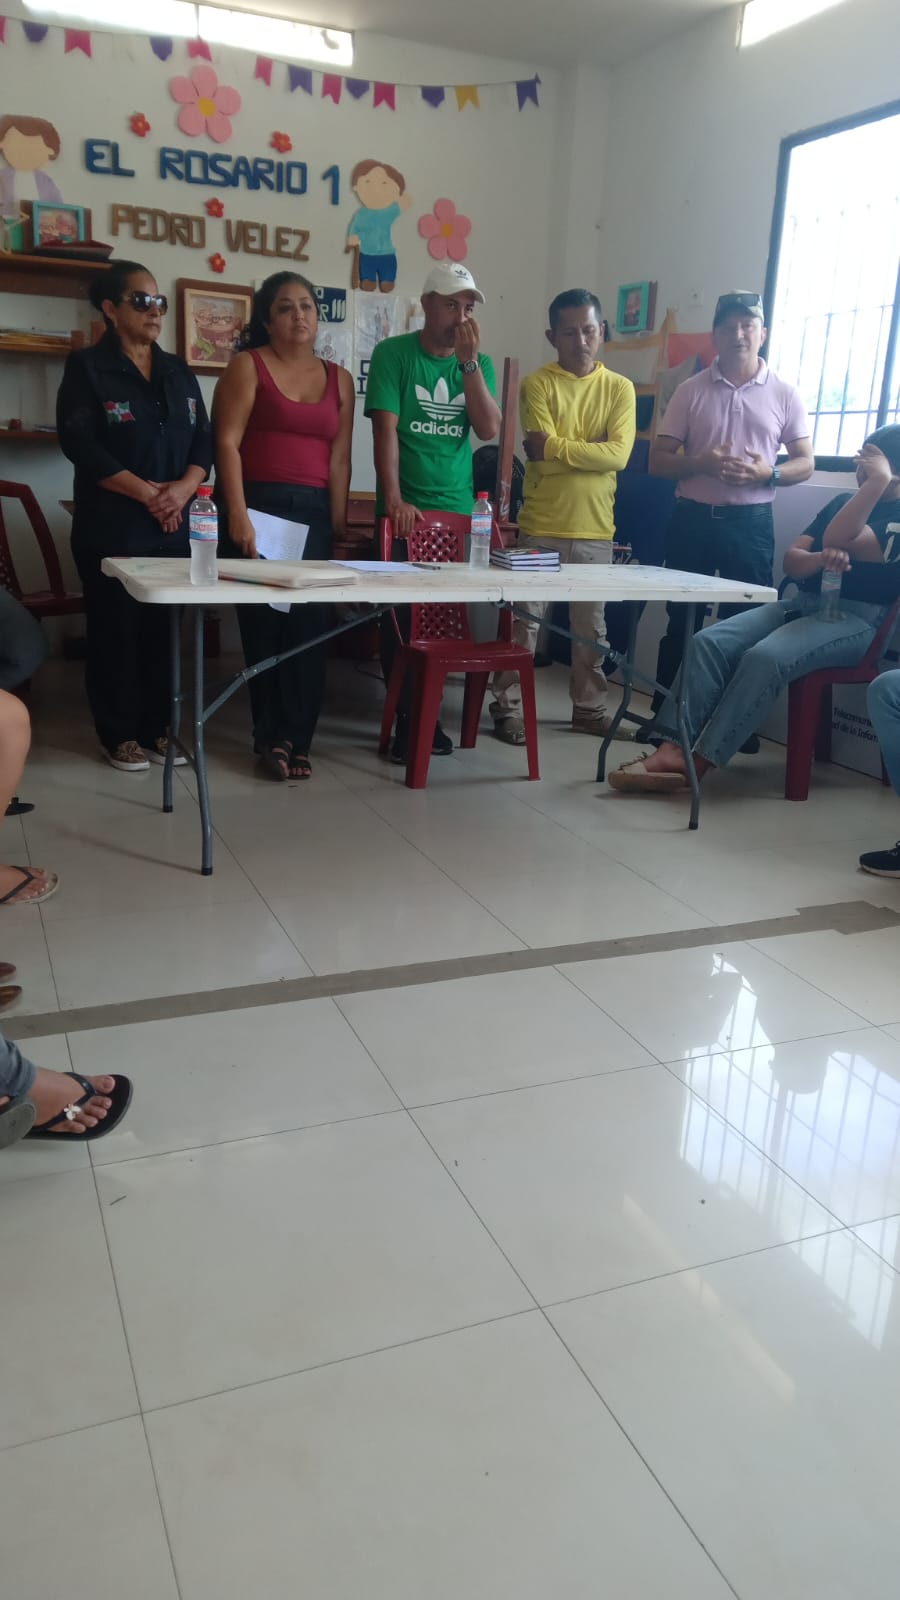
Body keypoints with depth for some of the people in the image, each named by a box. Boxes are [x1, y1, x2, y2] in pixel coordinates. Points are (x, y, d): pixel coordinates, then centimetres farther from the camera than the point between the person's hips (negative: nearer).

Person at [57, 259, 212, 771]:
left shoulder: (179, 372, 16)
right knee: (116, 629, 0)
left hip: (173, 526, 5)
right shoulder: (87, 368, -1)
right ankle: (120, 734, 9)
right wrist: (147, 492, -16)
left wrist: (184, 488, -10)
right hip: (112, 525, -5)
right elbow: (81, 444, -11)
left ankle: (157, 728, 16)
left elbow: (204, 439, 9)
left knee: (162, 628, 7)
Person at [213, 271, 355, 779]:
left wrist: (338, 522, 2)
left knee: (310, 624, 0)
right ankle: (276, 736, 7)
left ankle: (293, 737, 9)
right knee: (267, 622, -2)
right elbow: (227, 442, -7)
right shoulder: (248, 367, 2)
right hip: (260, 506, -4)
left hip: (314, 511, 4)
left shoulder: (339, 379, 14)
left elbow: (339, 458, 10)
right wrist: (238, 514, -17)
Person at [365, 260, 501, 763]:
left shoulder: (480, 363, 10)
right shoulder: (394, 354, -1)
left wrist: (469, 362, -10)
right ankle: (409, 719, 9)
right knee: (401, 617, -2)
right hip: (405, 511, -3)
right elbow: (385, 429, -9)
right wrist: (394, 500, -19)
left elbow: (489, 429, -2)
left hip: (458, 511, 3)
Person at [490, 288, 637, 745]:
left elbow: (619, 454, -9)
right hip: (541, 526, -3)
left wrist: (558, 448, -11)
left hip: (595, 529, 3)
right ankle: (508, 707, 9)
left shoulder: (620, 389, 6)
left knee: (592, 625, 11)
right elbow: (543, 447, -15)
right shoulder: (538, 384, -1)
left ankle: (589, 707, 22)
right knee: (526, 621, 0)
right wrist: (593, 449, -11)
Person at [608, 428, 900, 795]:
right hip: (801, 604, 7)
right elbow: (791, 563, 10)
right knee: (709, 642, -19)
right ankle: (671, 749, -31)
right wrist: (822, 558, -12)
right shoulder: (843, 502, 21)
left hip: (856, 620, -7)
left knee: (764, 658, -35)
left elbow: (837, 540, -17)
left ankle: (695, 764, -33)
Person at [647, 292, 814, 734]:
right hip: (692, 518, 0)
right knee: (681, 623, 5)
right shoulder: (691, 391, 4)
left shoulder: (785, 394, 4)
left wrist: (767, 473, -15)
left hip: (751, 523, 0)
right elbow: (657, 460, 3)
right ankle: (663, 716, 15)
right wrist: (700, 463, -17)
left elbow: (805, 462, 6)